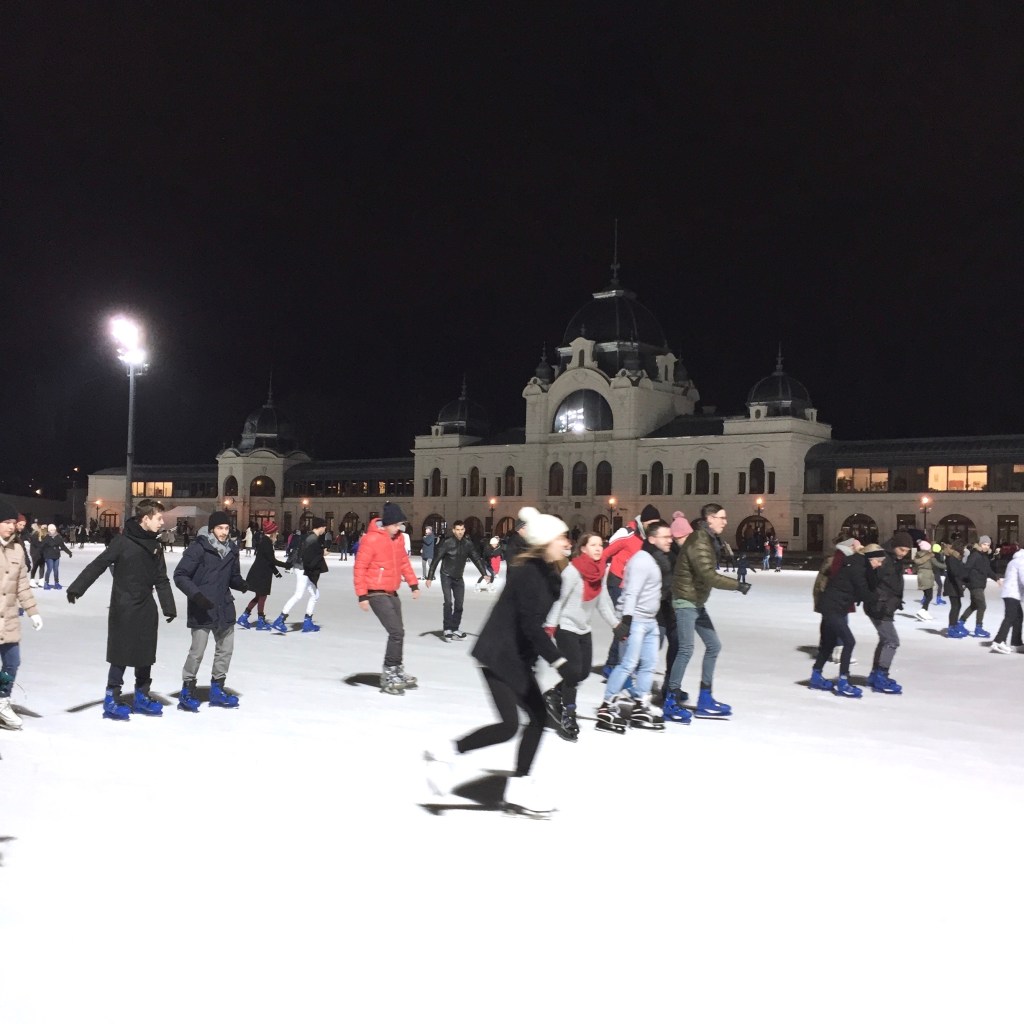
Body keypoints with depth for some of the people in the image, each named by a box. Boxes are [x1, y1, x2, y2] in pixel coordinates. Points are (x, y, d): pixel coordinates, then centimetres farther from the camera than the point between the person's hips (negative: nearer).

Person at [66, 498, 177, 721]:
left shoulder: (155, 545, 9)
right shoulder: (123, 541, -11)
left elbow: (161, 579, 13)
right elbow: (98, 565, -14)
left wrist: (169, 607, 10)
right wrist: (77, 587, -23)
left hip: (147, 608, 6)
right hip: (124, 608, -6)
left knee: (146, 655, 12)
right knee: (122, 655, -2)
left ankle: (141, 696, 24)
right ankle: (112, 699, 8)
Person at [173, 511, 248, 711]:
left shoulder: (231, 551, 7)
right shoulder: (198, 548, -12)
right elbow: (180, 575, -12)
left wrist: (242, 585, -7)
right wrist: (196, 595, -23)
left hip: (224, 608, 7)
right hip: (202, 610, -6)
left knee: (225, 649, 12)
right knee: (197, 651, -5)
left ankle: (217, 689, 27)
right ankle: (187, 691, 12)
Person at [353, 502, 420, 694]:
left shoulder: (397, 538, 5)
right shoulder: (371, 539, -18)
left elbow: (404, 561, 18)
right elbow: (360, 568, -16)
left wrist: (413, 583, 15)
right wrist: (362, 595, -19)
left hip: (392, 593, 8)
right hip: (377, 593, -8)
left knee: (397, 632, 14)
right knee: (397, 632, -14)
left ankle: (397, 671, 28)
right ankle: (388, 675, -3)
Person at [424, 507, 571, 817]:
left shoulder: (544, 571, 8)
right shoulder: (528, 573, -21)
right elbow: (531, 625, -25)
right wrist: (559, 662, -26)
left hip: (517, 656, 10)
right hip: (498, 654, -10)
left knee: (538, 716, 7)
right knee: (509, 725, -11)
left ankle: (519, 789, 15)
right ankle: (447, 753, 6)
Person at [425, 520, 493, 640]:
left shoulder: (468, 544, -5)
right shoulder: (447, 543, -16)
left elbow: (476, 558, 5)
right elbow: (435, 560, -13)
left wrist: (484, 573, -2)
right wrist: (429, 577, -14)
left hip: (459, 578, 4)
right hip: (446, 576, -4)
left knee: (459, 604, 4)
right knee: (448, 602, -14)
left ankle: (455, 630, 14)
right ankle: (447, 629, -7)